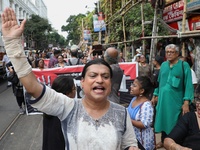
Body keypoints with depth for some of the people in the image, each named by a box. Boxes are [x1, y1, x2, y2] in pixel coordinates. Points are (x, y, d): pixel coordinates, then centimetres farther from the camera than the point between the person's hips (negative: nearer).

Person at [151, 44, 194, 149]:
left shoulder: (184, 65, -8)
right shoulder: (163, 65, 7)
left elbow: (188, 84, -11)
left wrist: (186, 102, -17)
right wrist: (155, 95, 15)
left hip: (176, 100, -4)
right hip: (163, 98, 5)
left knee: (174, 122, 4)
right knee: (163, 119, 13)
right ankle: (163, 141, 31)